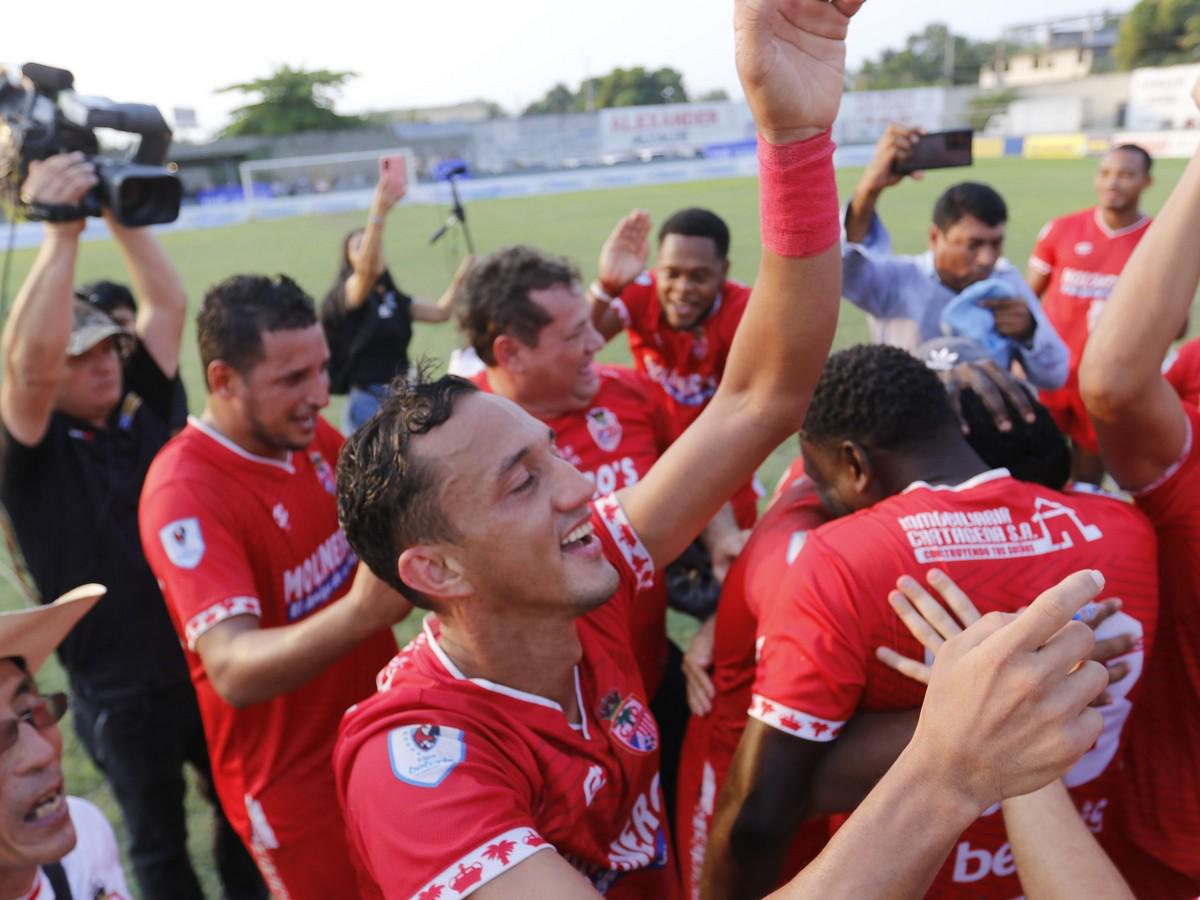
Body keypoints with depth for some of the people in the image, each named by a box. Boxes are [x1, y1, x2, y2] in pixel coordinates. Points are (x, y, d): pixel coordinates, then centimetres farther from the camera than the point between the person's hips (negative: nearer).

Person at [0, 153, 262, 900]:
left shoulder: (143, 411, 0)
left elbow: (169, 304, -2)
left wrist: (120, 211, -8)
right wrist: (63, 232, -33)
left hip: (207, 662, 5)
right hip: (120, 692, -5)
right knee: (158, 838, 18)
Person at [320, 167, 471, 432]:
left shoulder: (394, 298, 9)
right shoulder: (344, 296, -10)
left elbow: (440, 312, 15)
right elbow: (365, 270, -31)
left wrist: (460, 278, 3)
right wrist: (378, 214, -44)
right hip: (367, 401, -7)